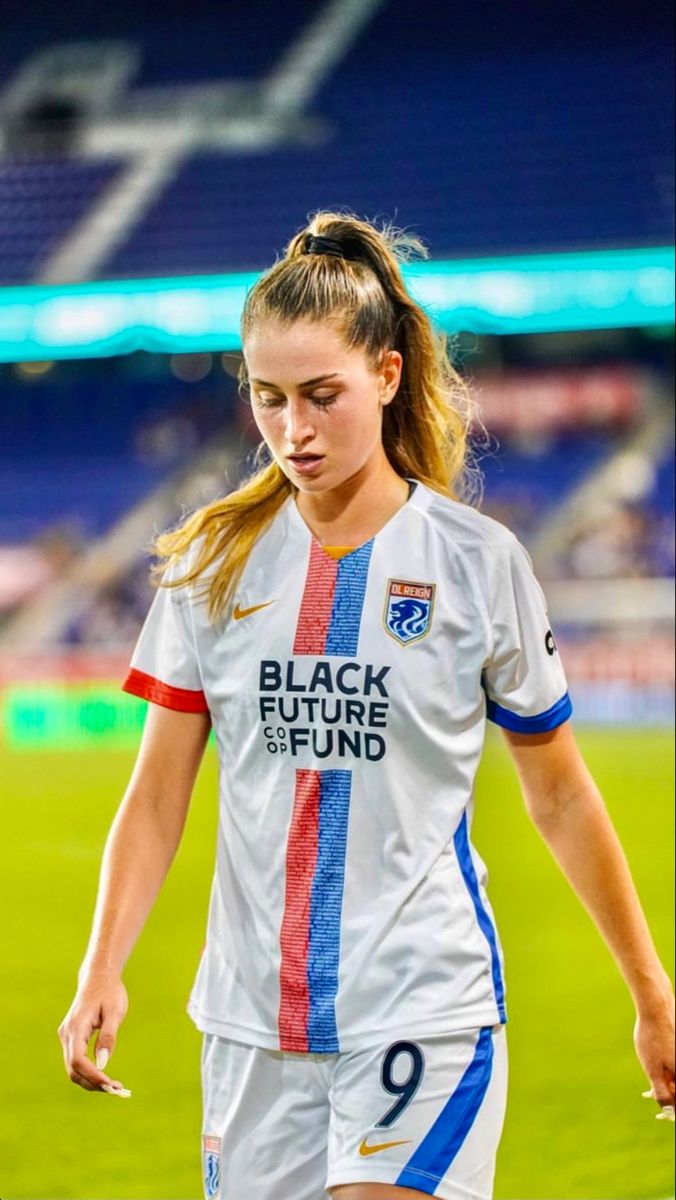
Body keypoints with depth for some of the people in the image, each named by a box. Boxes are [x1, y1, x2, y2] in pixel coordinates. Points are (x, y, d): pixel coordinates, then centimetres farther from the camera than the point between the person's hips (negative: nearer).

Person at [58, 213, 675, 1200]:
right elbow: (157, 796, 6)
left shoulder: (477, 560, -2)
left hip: (425, 1015, -3)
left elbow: (560, 797, 7)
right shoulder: (214, 561, 4)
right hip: (253, 1024, 3)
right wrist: (102, 973, -7)